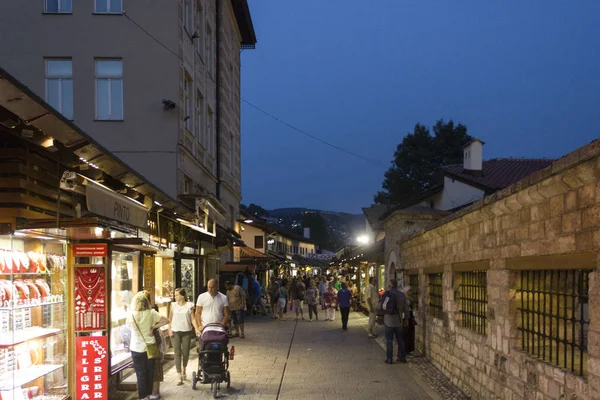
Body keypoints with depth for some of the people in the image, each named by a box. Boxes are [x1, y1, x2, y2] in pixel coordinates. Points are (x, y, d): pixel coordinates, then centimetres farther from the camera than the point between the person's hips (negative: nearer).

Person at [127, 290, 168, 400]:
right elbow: (166, 320, -10)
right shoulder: (151, 313, -8)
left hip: (137, 348, -2)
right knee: (150, 372, 15)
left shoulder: (131, 315, -11)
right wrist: (154, 326, -4)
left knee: (140, 373, 7)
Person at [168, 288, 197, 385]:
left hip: (186, 331, 0)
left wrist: (196, 328, -15)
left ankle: (184, 369, 37)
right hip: (175, 332, 1)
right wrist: (169, 329, -2)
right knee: (177, 353, -5)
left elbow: (193, 319, -3)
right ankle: (180, 377, -6)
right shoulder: (173, 305, 3)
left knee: (186, 353, 8)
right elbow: (170, 318, 9)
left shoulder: (189, 305, -1)